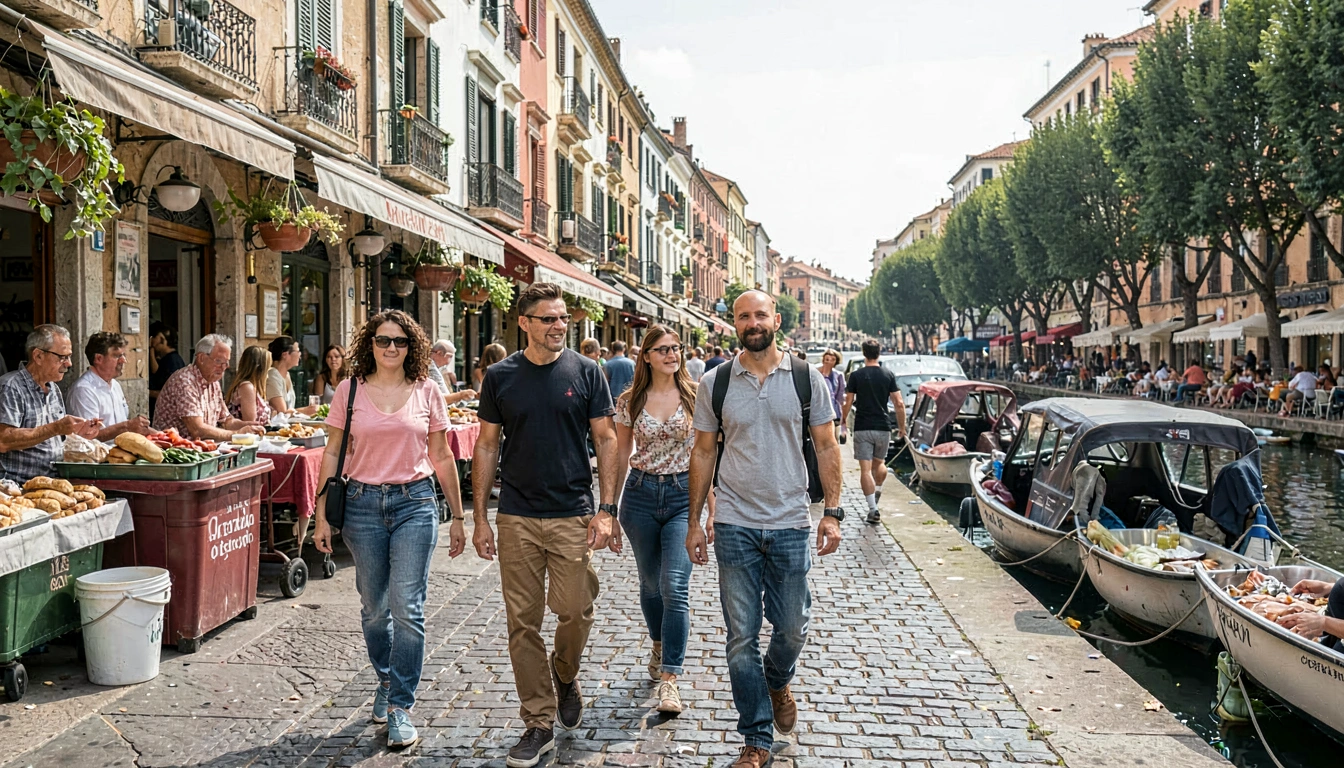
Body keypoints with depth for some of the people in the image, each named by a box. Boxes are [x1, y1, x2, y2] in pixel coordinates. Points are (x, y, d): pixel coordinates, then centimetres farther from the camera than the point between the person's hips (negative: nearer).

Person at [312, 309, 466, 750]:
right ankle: (385, 681, 36)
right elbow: (333, 454, 5)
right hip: (362, 503, 1)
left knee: (407, 608, -6)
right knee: (374, 609, 12)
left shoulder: (426, 392, 2)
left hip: (415, 502, -1)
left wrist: (457, 517, 8)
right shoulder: (350, 391, 3)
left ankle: (400, 706, 5)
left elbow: (442, 458, 7)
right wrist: (322, 515, 0)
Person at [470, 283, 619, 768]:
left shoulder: (585, 372, 0)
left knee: (575, 610, -2)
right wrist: (479, 518, 4)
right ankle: (538, 723, 18)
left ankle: (565, 676, 31)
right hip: (516, 518, 1)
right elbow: (487, 446, 7)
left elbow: (606, 441, 1)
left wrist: (606, 509, -7)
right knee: (523, 622, 4)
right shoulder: (500, 376, 3)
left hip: (573, 516, -1)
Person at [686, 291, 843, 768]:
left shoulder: (807, 378, 0)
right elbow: (703, 452, 6)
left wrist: (832, 512, -3)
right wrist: (694, 522, 4)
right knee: (742, 638, 4)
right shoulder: (714, 383, 1)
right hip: (734, 527, 0)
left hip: (791, 525, 0)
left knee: (792, 629, 11)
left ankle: (778, 682, 45)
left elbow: (826, 447, 4)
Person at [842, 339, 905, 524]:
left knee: (865, 469, -2)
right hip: (883, 427, 2)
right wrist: (902, 427, 8)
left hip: (862, 428, -2)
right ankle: (877, 491, 17)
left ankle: (873, 509, -7)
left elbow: (848, 402, -1)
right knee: (880, 463, 27)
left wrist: (844, 418, 19)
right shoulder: (888, 375, 1)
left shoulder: (856, 375, -3)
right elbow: (899, 403, -2)